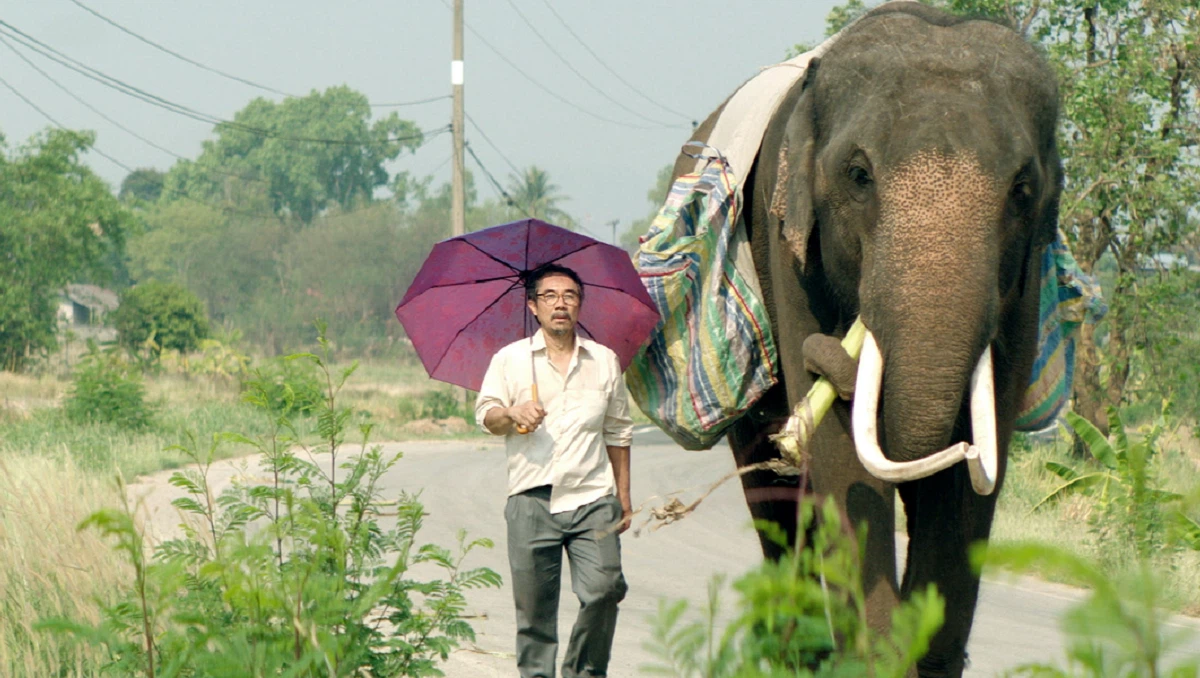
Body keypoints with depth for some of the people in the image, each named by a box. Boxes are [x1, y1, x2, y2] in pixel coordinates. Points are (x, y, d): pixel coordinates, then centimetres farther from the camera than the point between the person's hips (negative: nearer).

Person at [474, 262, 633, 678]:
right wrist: (512, 414, -20)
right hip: (532, 498, -1)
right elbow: (486, 416, 3)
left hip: (592, 496, 1)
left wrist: (623, 496, 17)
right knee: (533, 604, -2)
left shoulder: (605, 361, 16)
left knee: (604, 589, -12)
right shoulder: (510, 359, 10)